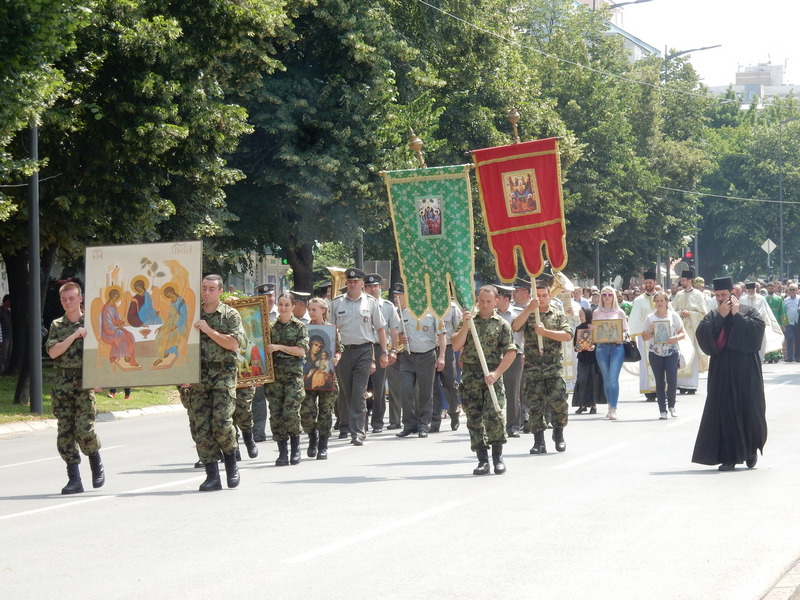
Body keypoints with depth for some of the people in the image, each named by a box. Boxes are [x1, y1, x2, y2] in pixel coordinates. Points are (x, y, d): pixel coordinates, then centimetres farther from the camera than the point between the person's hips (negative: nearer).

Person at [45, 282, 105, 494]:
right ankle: (74, 479, 4)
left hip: (84, 381, -3)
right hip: (62, 382, 3)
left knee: (84, 428, -13)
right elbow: (52, 352, -3)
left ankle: (96, 464, 13)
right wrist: (75, 335, -10)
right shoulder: (57, 326, 11)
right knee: (65, 431, -1)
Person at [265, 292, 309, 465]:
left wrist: (279, 347, -13)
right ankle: (282, 452, 3)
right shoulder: (270, 326, 11)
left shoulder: (299, 327, 4)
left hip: (293, 374, -3)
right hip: (273, 373, 3)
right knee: (276, 413, -3)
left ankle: (295, 448, 7)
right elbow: (263, 348, 15)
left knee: (290, 412, -13)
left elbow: (302, 350, -5)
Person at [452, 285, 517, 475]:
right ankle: (483, 460, 6)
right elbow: (455, 346, 2)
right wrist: (465, 325, -9)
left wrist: (496, 373, -12)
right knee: (474, 418, 0)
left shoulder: (501, 324, 5)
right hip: (470, 376, 2)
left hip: (492, 376, -2)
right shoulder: (469, 321, 12)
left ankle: (498, 457, 0)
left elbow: (510, 352, -1)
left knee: (494, 415, -15)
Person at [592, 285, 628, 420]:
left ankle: (613, 409, -12)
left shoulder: (619, 312, 7)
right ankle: (610, 406, 16)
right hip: (601, 347, 2)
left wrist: (621, 338, -11)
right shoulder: (596, 313, 11)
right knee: (606, 379, 6)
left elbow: (626, 331, 9)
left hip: (617, 347, -2)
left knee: (613, 378, -11)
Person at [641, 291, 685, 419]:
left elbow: (683, 333, 5)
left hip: (671, 352, -1)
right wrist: (650, 331, -11)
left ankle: (671, 405, 12)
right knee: (660, 381, 2)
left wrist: (676, 338, -15)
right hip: (656, 353, 1)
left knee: (672, 379, -10)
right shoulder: (650, 318, 5)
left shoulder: (673, 316, 4)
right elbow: (644, 337, 9)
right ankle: (662, 410, 7)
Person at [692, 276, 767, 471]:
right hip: (722, 370, 1)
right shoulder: (712, 316, 11)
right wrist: (721, 316, -9)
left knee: (750, 408, 2)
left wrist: (737, 315, -10)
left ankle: (751, 450, 24)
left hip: (746, 370, -1)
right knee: (725, 411, -4)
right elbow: (702, 333, -5)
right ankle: (729, 457, -2)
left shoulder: (748, 311, 5)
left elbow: (759, 327, -12)